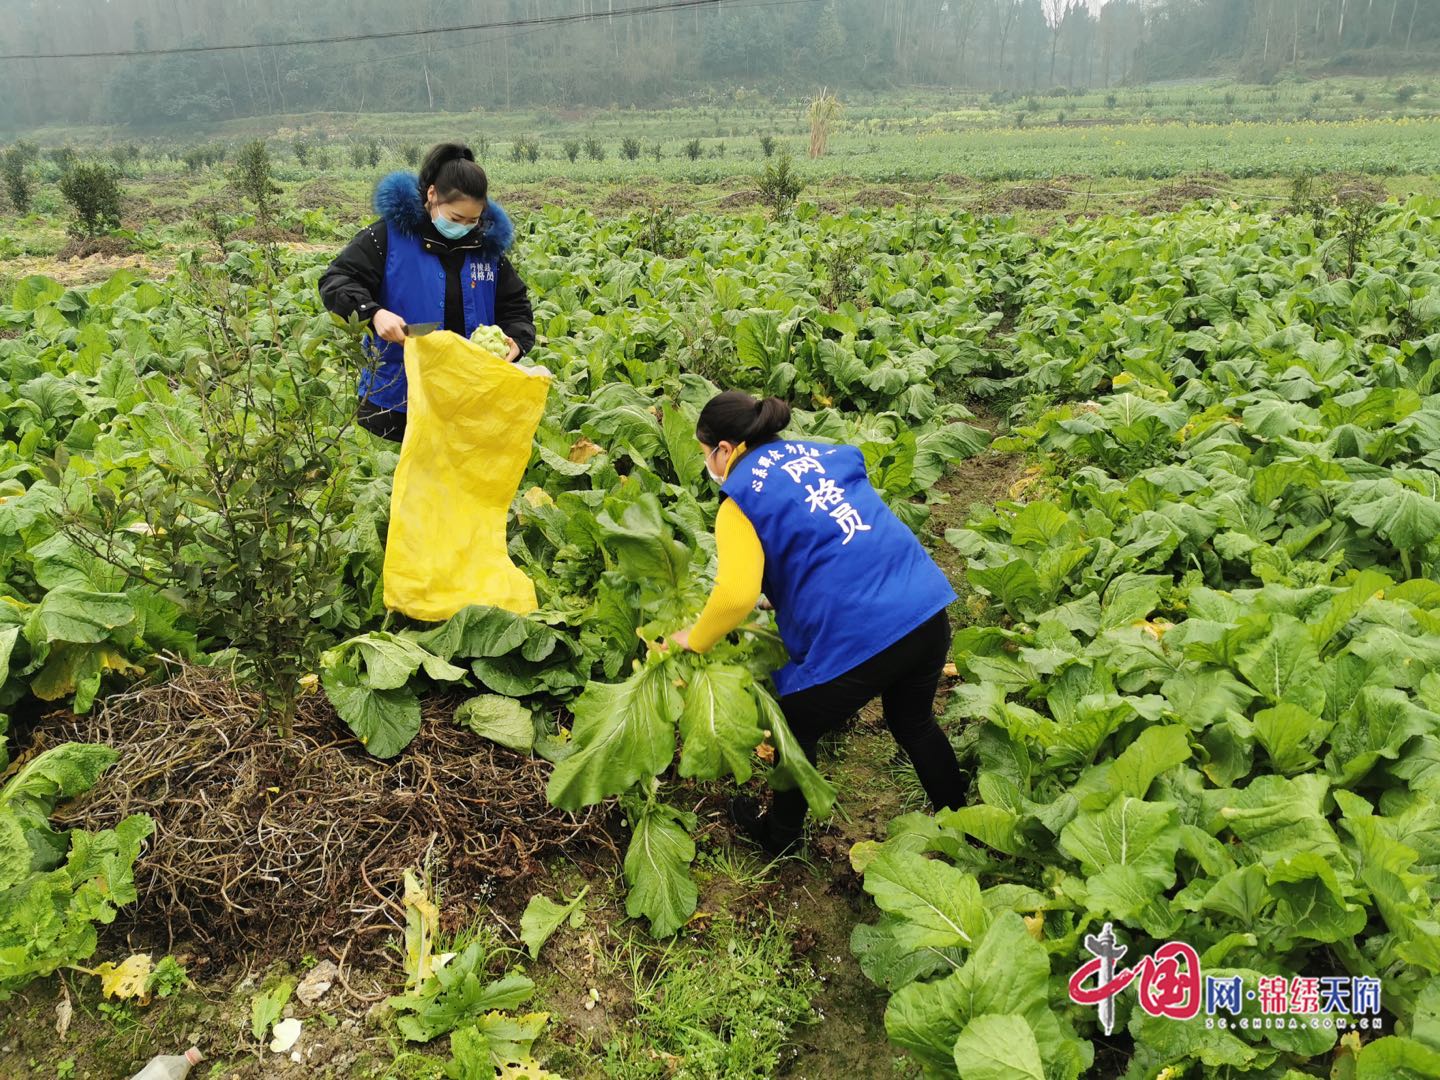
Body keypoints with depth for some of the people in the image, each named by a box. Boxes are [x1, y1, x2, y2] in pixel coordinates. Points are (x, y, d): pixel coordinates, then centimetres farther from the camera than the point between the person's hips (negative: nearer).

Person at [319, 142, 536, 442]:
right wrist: (373, 313, -30)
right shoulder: (390, 234, -8)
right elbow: (335, 281, -10)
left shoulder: (487, 243, 4)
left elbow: (515, 306, 11)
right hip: (393, 396, -3)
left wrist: (515, 341, -11)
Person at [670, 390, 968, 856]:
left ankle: (780, 836, 43)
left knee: (797, 730, 22)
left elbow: (736, 594, -16)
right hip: (928, 608, 7)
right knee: (914, 723, 31)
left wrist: (695, 639, 3)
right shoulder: (825, 453, 17)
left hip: (856, 637, -6)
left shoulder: (742, 497, -3)